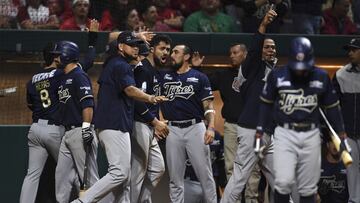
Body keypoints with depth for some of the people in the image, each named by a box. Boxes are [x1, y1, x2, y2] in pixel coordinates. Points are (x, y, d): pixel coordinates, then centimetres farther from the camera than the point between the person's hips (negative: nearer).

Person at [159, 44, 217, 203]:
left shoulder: (199, 78, 5)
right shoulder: (164, 76, 13)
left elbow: (208, 105, 1)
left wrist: (211, 127, -12)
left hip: (195, 128, -3)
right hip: (173, 130, 3)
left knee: (205, 174, -3)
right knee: (175, 177, 4)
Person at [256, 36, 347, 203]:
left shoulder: (321, 77, 0)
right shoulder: (277, 76, -4)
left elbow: (332, 106, 11)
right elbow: (266, 103, 7)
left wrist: (341, 131, 9)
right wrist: (260, 129, 4)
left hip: (311, 135, 2)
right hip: (285, 133, -2)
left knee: (308, 188, 5)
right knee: (283, 181, -16)